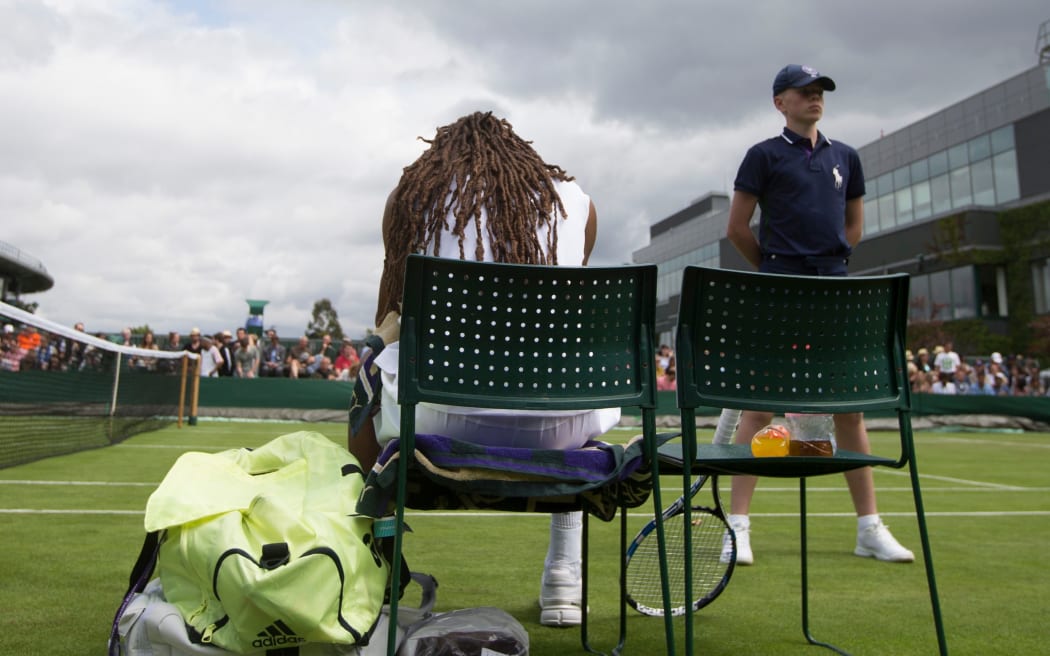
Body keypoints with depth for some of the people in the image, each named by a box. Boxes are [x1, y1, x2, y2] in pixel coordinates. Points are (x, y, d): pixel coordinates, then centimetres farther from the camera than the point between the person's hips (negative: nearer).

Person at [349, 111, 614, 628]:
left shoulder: (411, 195, 13)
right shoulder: (576, 201, 16)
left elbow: (389, 317, 17)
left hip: (443, 419, -1)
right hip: (556, 427, 2)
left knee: (371, 365, 32)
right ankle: (563, 573, 33)